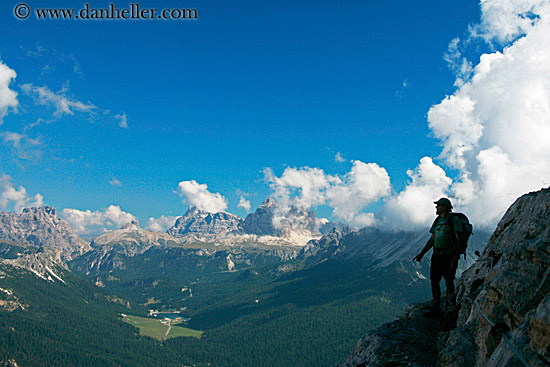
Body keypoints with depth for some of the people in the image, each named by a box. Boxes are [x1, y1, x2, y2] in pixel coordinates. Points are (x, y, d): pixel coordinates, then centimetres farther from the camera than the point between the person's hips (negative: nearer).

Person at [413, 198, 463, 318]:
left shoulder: (454, 220, -7)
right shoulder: (437, 221, 14)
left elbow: (459, 240, -11)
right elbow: (432, 239, 18)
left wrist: (455, 258, -18)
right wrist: (422, 254, 13)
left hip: (449, 255, -7)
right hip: (437, 255, 7)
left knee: (449, 281, -2)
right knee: (434, 281, 5)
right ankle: (436, 309, 13)